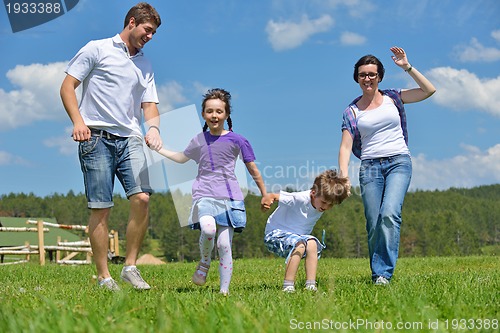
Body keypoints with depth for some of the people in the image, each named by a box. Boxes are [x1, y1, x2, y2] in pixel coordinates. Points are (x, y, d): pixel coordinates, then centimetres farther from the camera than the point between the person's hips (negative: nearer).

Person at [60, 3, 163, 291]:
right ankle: (104, 277, 2)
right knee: (101, 208, -6)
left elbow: (149, 104, 17)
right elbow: (67, 86, 2)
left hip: (130, 139, 4)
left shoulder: (145, 65, 21)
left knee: (142, 198, -13)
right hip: (97, 137, -4)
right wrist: (78, 121, -12)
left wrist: (154, 127, -5)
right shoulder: (97, 49, 5)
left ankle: (131, 267, 0)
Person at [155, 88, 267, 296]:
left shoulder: (236, 140, 1)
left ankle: (224, 290, 0)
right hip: (204, 195, 1)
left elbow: (253, 169, 8)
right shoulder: (199, 141, 11)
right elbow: (181, 158, 31)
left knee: (224, 244, -8)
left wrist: (265, 196, 11)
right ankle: (204, 262, 1)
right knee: (208, 229, -28)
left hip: (229, 197, -1)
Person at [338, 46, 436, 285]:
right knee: (373, 224, -4)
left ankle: (383, 273, -22)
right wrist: (343, 175, -15)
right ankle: (376, 275, 6)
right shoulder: (352, 111, 9)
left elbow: (429, 90, 4)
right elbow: (345, 146, 1)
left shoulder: (393, 98, 10)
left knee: (390, 214, -22)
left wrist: (407, 67, 1)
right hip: (370, 167, 1)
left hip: (399, 162, -1)